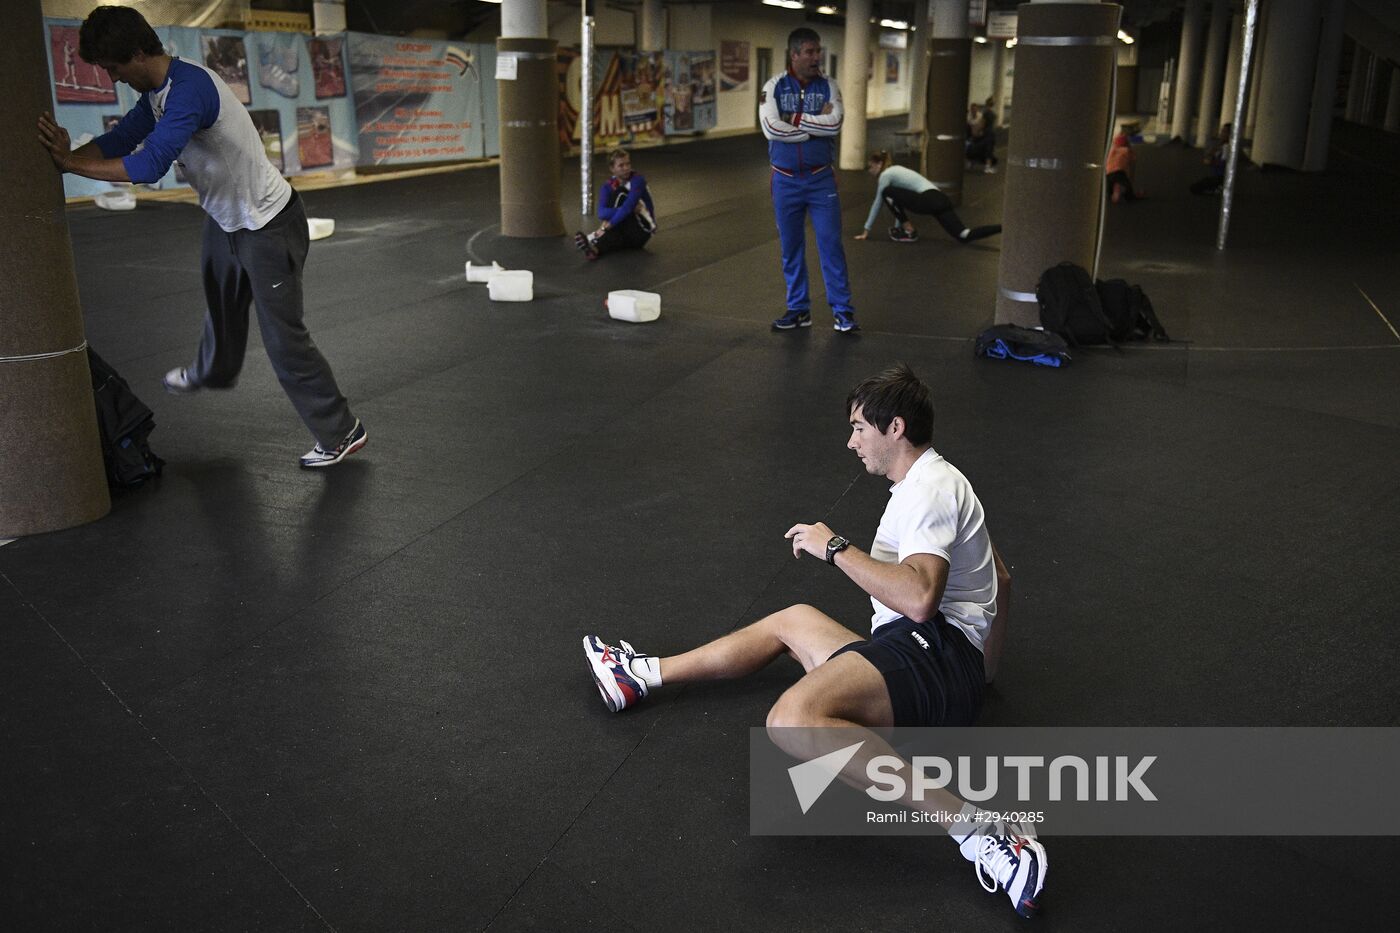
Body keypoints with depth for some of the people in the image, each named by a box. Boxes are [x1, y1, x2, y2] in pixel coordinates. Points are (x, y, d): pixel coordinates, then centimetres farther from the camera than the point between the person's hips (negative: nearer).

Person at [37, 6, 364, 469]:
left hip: (268, 226, -10)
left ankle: (341, 434, 6)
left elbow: (148, 165, -35)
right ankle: (213, 370, 59)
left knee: (283, 336, -5)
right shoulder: (156, 91, 3)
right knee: (221, 304, 30)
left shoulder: (189, 89, -29)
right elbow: (119, 139, 6)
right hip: (226, 218, 10)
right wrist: (61, 156, -9)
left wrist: (69, 162, -26)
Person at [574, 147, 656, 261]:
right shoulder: (607, 187, 0)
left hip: (641, 231, -3)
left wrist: (606, 227, -35)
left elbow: (628, 206, -27)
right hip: (623, 231, 3)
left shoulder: (637, 180, -12)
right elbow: (602, 213, -19)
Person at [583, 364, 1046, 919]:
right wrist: (984, 670, 40)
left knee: (793, 720, -36)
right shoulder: (931, 482, 23)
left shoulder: (929, 488, -10)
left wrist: (834, 548, -16)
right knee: (792, 620, 30)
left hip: (936, 648, -12)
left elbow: (919, 598, -27)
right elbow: (1001, 580, 33)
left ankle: (979, 834, -35)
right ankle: (643, 675, 33)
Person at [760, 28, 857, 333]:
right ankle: (798, 309, 20)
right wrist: (817, 126, -13)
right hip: (786, 180, 1)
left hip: (821, 179, 0)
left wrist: (795, 119, -13)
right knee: (791, 247, 8)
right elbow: (771, 128, -17)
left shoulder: (828, 86, 0)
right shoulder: (774, 86, -3)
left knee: (831, 243, -2)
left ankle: (843, 312, 5)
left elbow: (834, 123, -16)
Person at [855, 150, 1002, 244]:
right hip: (940, 199, 9)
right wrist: (897, 226, 37)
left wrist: (866, 230, 13)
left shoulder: (885, 174, 5)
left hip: (928, 201, -9)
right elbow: (899, 197, 36)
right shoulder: (895, 170, 31)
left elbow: (877, 203, 7)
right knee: (965, 236, -4)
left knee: (886, 192, 1)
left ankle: (909, 230, 1)